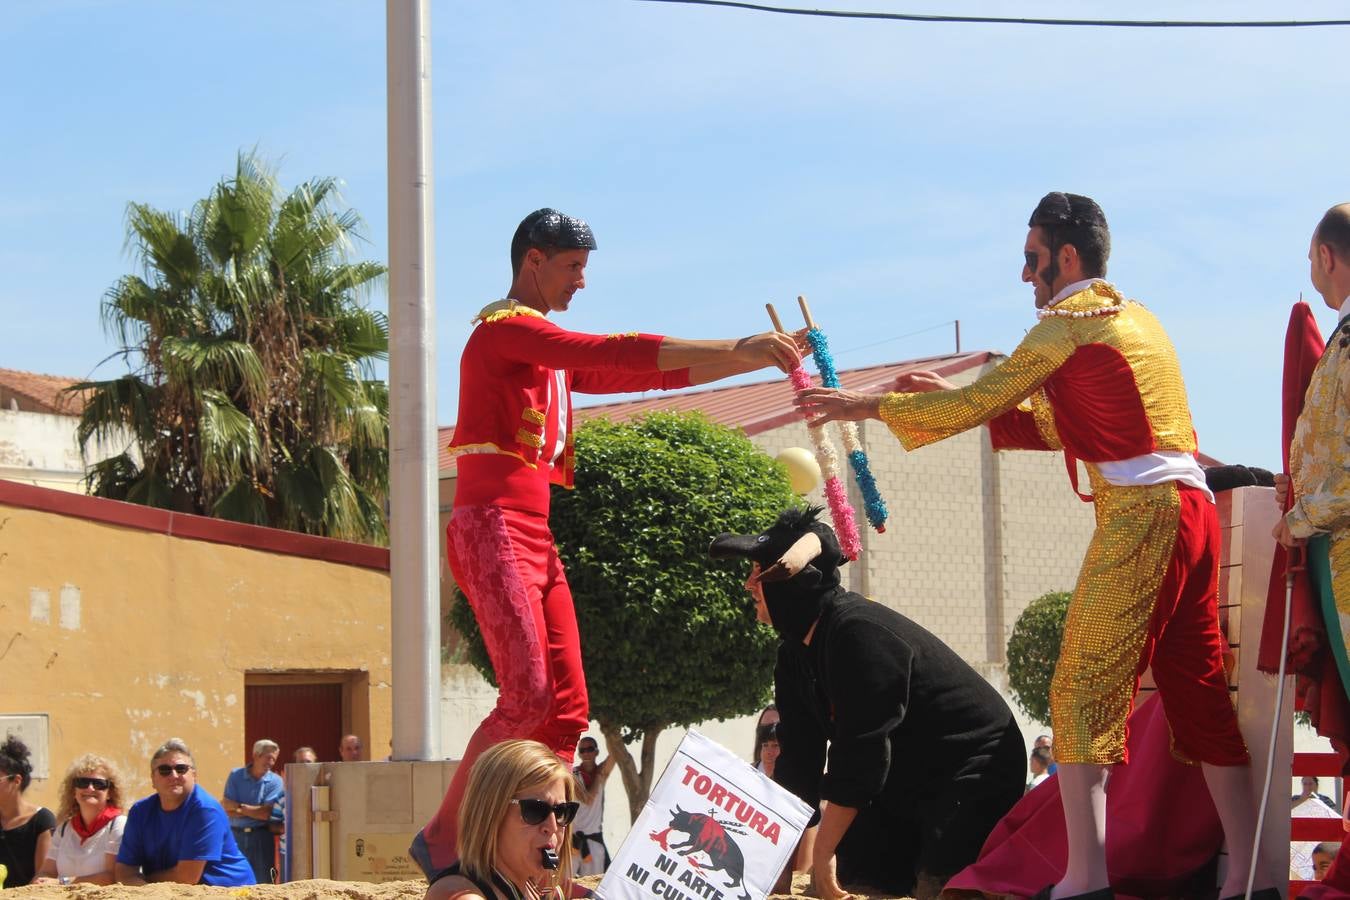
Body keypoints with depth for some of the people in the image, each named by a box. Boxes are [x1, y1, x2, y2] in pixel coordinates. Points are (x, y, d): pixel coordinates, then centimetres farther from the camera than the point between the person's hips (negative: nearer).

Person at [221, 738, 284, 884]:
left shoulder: (275, 781, -2)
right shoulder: (236, 775, 1)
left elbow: (266, 813, -11)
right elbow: (226, 810, -6)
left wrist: (239, 807, -6)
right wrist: (254, 811, -12)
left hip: (261, 836, -1)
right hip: (236, 834, 1)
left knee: (263, 882, 1)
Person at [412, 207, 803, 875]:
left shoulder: (554, 353, 24)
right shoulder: (505, 329, -6)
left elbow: (651, 374, 20)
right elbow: (619, 355, -16)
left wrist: (754, 359, 12)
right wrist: (735, 349, -15)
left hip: (536, 542, 10)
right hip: (493, 531, -10)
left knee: (567, 708, 3)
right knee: (528, 695, -18)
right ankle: (441, 839, -10)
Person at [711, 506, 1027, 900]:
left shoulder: (859, 632, -27)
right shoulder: (795, 652, 3)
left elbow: (860, 755, -29)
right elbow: (798, 761, 3)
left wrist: (822, 855, -25)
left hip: (973, 774, -9)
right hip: (908, 790, 9)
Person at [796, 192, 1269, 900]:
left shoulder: (1070, 320, -1)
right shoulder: (1134, 317, 26)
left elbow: (979, 403, -1)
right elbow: (1054, 427, 28)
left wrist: (866, 405, 6)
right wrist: (956, 397, 24)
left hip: (1139, 512, -9)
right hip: (1191, 507, 9)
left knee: (1082, 686, -9)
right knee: (1200, 694, 8)